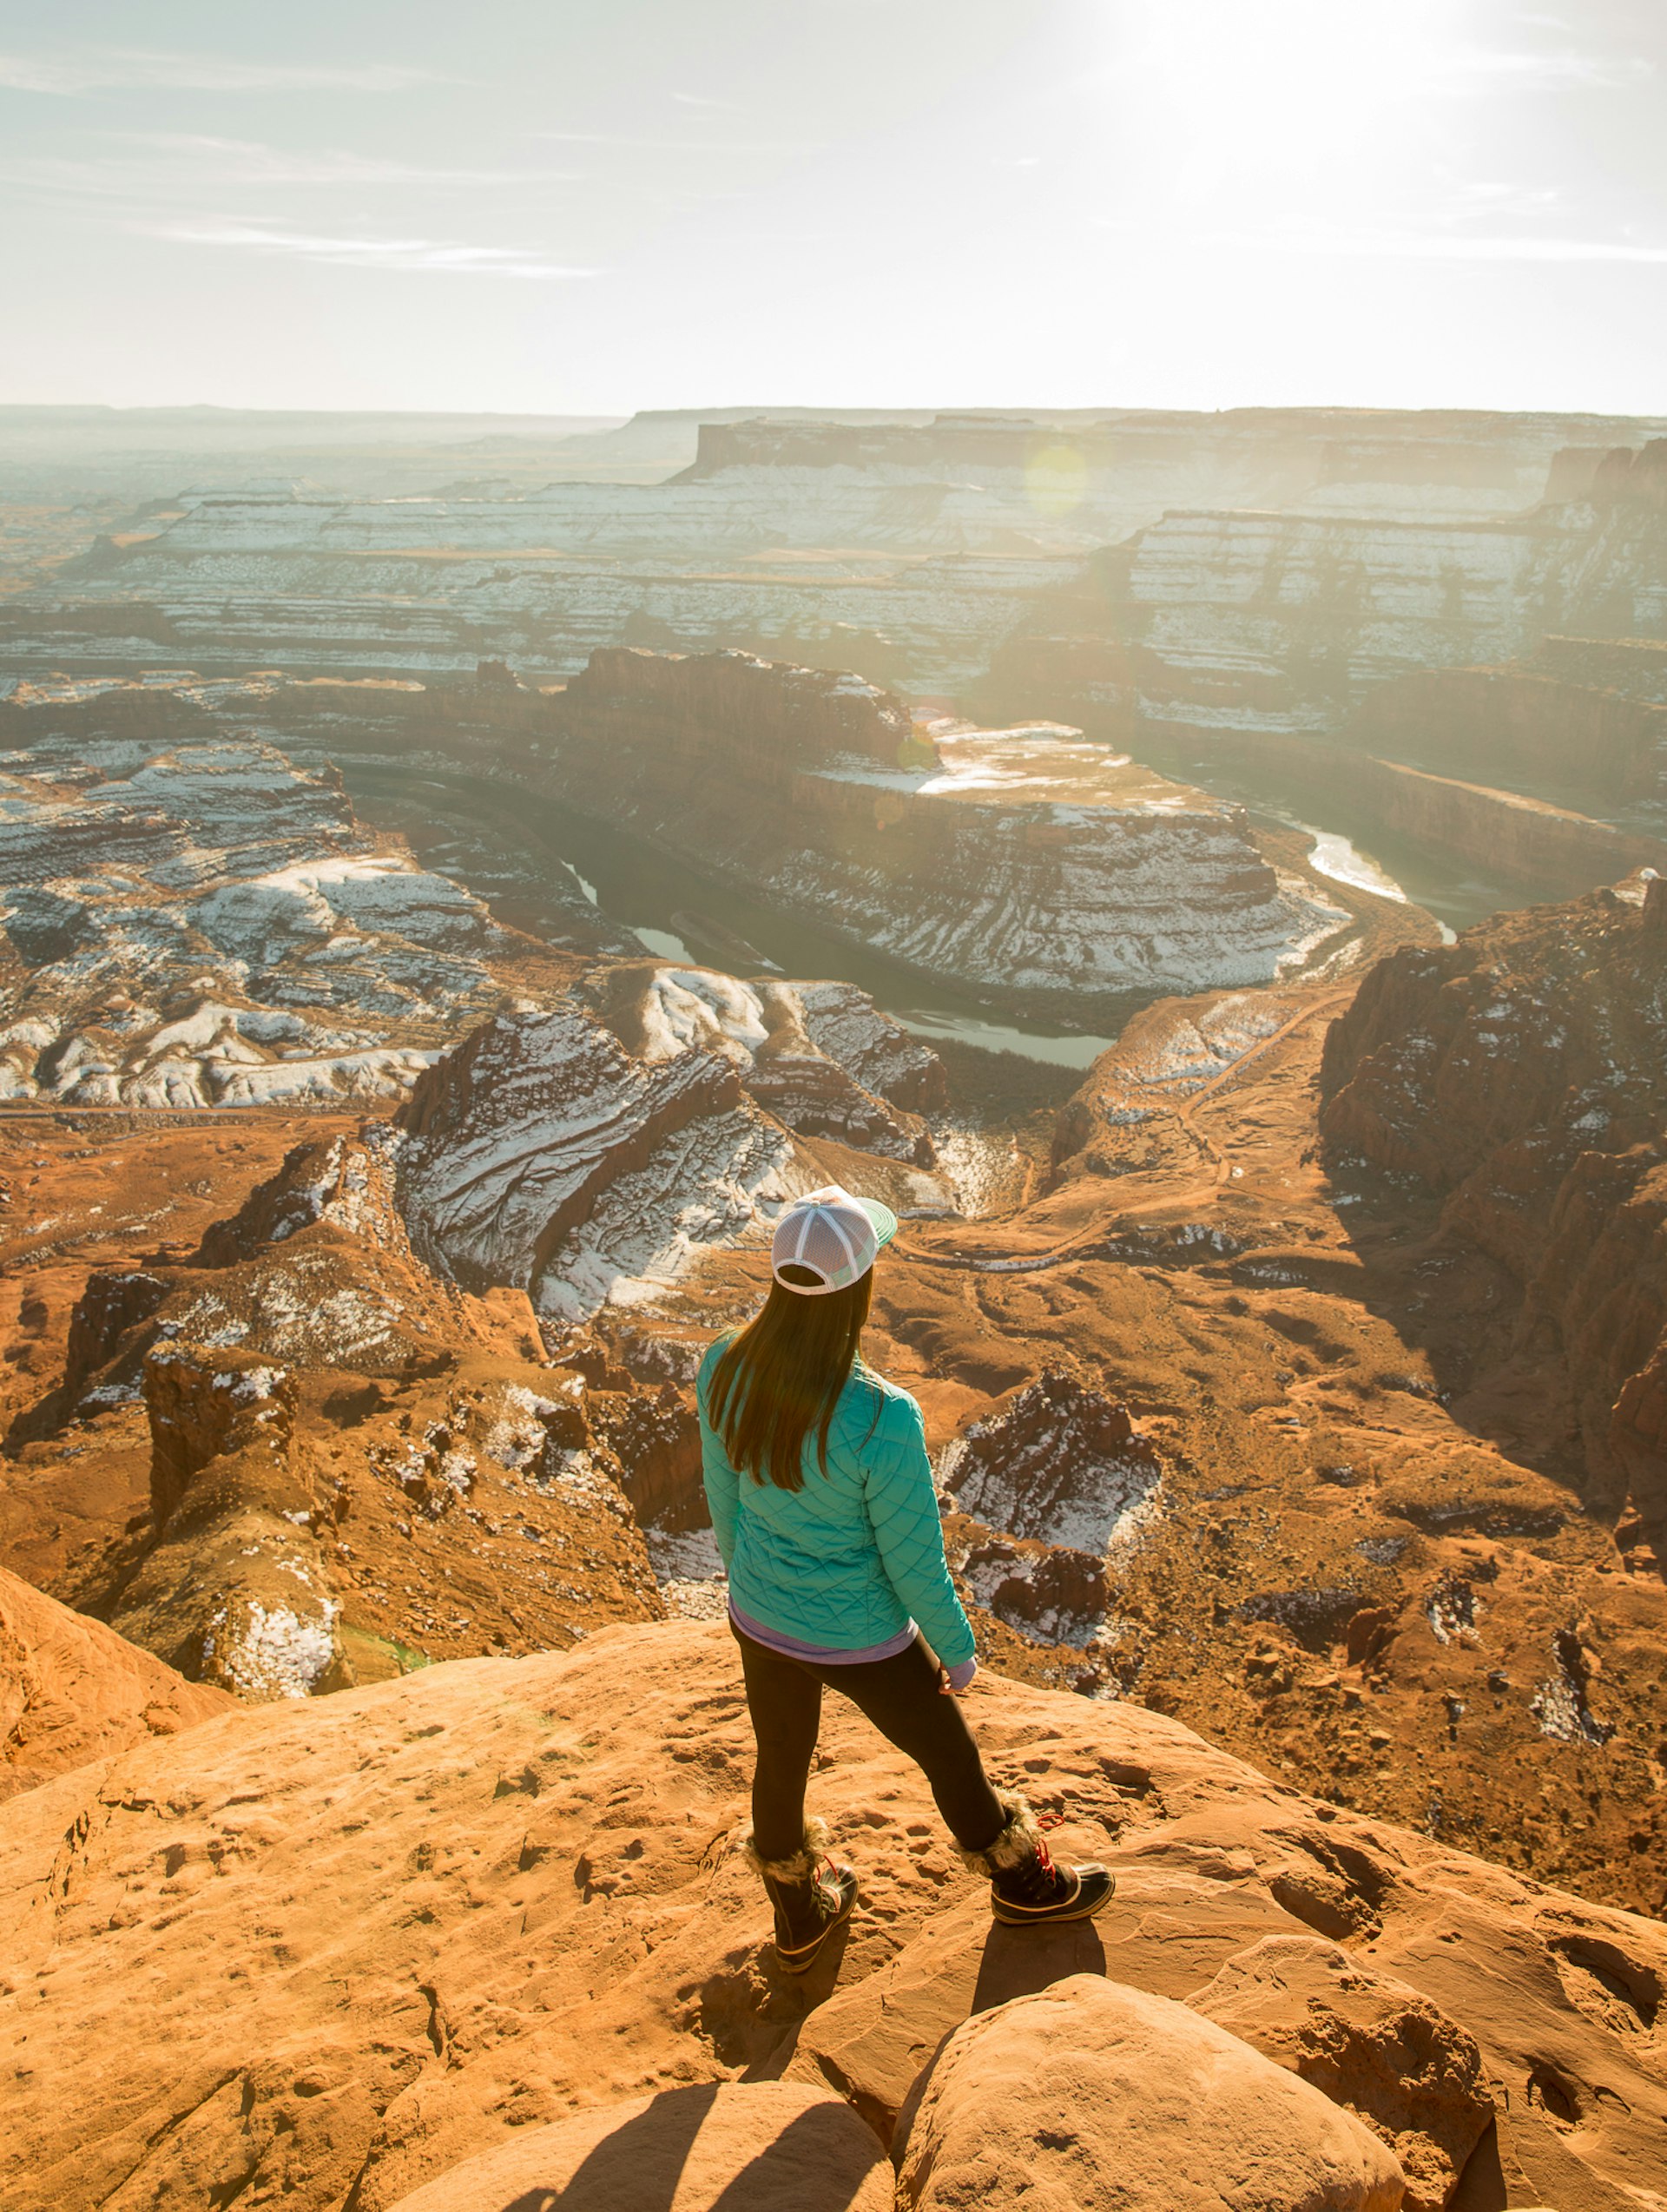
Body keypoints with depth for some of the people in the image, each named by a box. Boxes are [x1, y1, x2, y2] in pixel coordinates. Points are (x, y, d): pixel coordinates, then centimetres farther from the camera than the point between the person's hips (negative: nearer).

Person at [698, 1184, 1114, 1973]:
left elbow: (722, 1496, -3)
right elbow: (913, 1561, -23)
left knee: (781, 1761, 31)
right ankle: (1021, 1883, 56)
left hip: (759, 1618, 5)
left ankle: (799, 1914, 60)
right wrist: (958, 1650, -2)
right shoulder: (881, 1420, -38)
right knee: (950, 1756, 26)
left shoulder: (724, 1371, -21)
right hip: (860, 1640, -4)